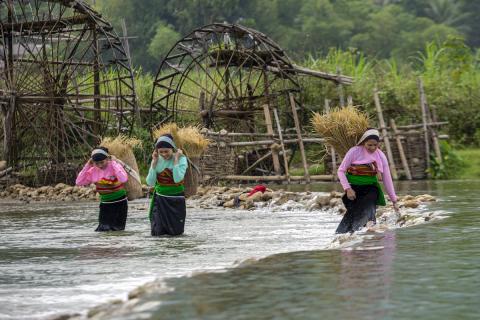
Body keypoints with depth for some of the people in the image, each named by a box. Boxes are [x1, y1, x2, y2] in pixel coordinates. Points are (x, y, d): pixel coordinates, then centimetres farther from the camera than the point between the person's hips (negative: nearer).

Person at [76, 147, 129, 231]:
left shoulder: (114, 166, -16)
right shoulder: (93, 171, -1)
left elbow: (123, 179, -35)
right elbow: (79, 182, -4)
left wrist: (113, 163, -26)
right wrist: (87, 166, -8)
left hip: (119, 203, -4)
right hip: (105, 204, 4)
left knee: (117, 228, 0)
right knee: (103, 228, -6)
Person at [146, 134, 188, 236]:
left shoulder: (181, 159, -11)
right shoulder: (157, 160, -3)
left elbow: (177, 179, -26)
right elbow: (150, 183, -9)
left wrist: (176, 159, -21)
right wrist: (154, 162, -13)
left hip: (176, 199, -2)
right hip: (160, 199, 2)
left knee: (175, 232, -2)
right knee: (158, 232, -5)